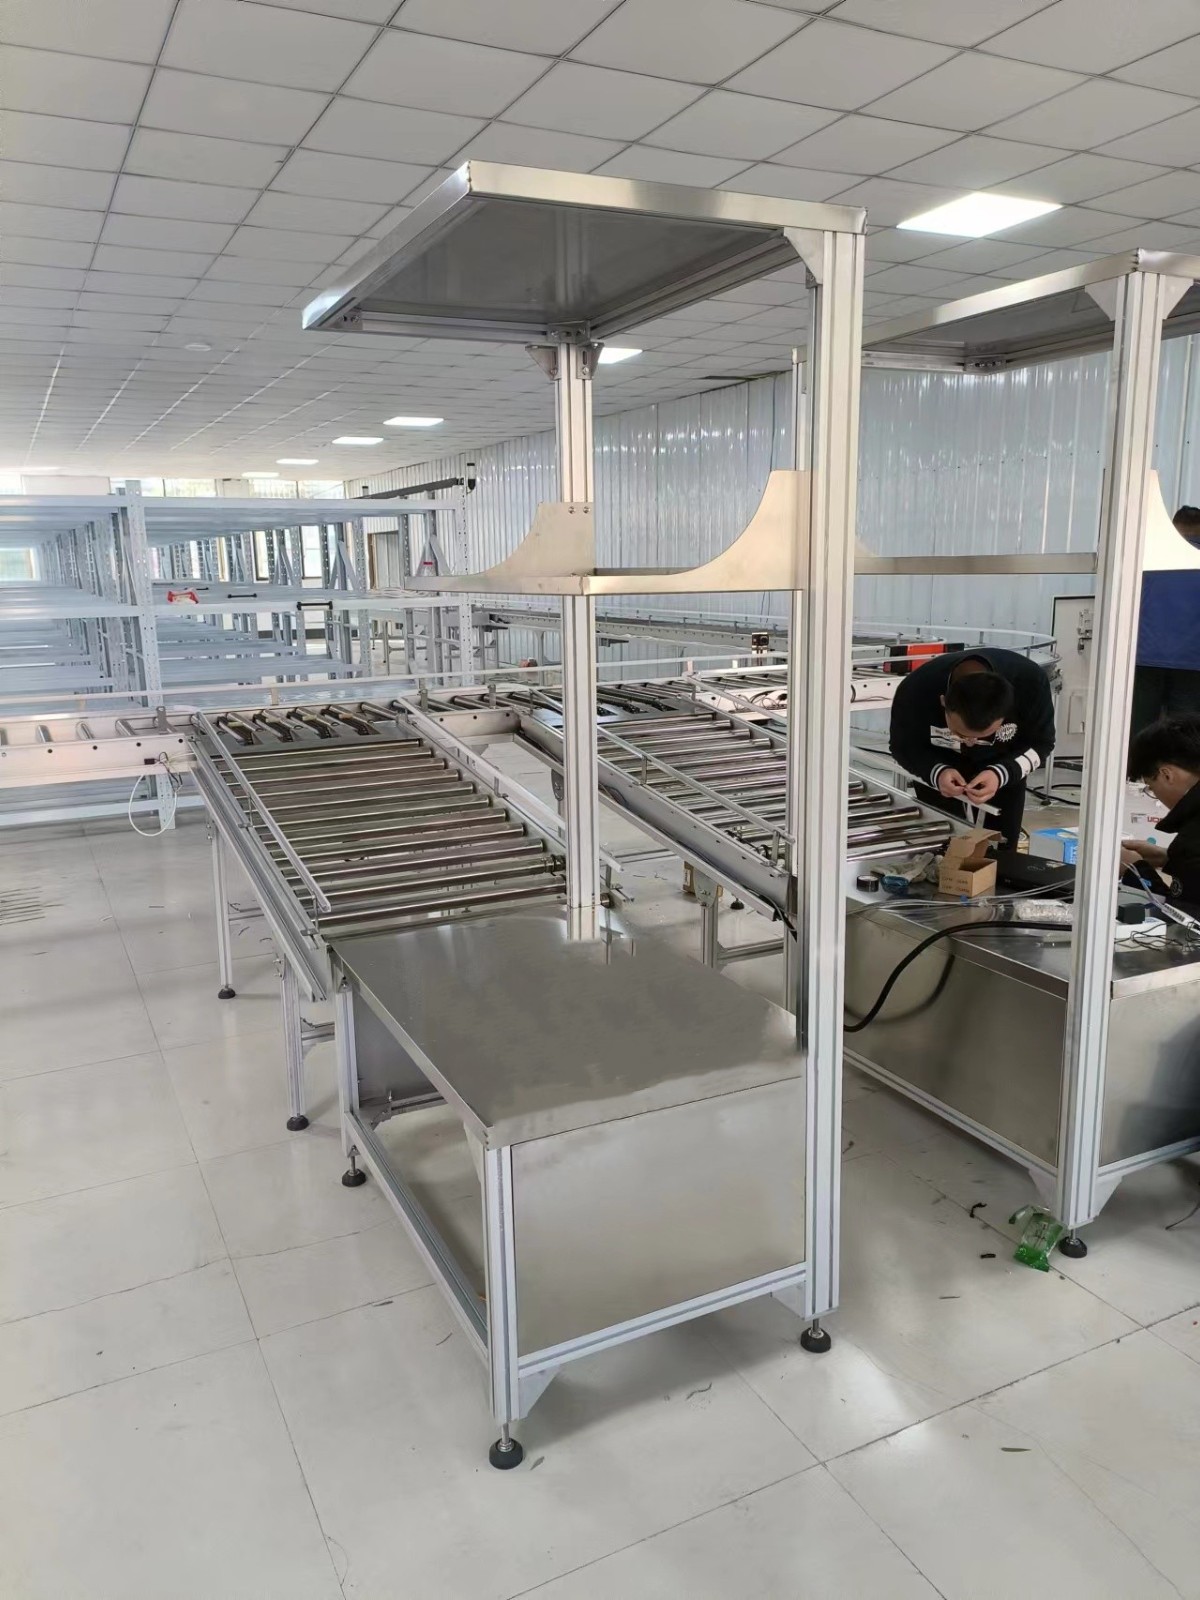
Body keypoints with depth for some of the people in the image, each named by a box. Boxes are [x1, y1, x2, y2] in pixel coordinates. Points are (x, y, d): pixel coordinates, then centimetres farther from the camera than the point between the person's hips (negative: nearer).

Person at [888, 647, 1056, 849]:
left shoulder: (1031, 682, -35)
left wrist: (1002, 774, -36)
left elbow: (1040, 744, -17)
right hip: (938, 770, -1)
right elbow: (902, 747, -17)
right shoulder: (916, 690, -36)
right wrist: (935, 772, -37)